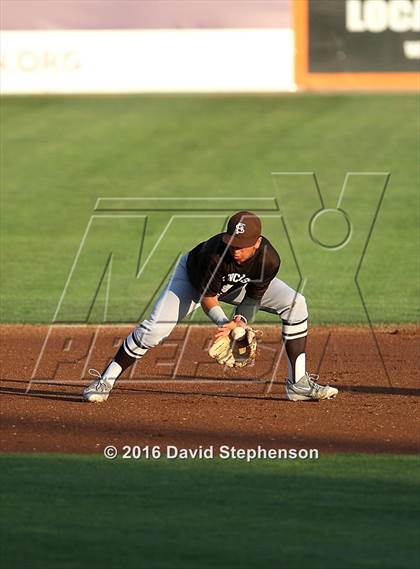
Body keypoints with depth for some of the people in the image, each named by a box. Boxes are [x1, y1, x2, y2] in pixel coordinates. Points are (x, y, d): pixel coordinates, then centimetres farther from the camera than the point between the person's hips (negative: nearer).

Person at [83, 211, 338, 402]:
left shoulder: (269, 260, -33)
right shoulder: (216, 252, -42)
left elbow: (253, 298, -18)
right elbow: (206, 296, -31)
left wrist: (241, 321, -38)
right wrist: (224, 323, -47)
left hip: (236, 284, 4)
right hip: (193, 277, -3)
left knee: (295, 304, -12)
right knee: (155, 328, -21)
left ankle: (298, 383, -7)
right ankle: (104, 382, -7)